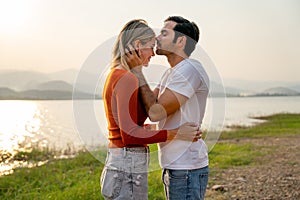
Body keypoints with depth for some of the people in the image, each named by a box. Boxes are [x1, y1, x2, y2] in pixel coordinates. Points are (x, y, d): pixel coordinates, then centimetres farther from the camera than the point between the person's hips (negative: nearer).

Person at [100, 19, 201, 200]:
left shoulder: (116, 75, 13)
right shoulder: (127, 78, -17)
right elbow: (129, 134, -22)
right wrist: (175, 133, -18)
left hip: (117, 164, 10)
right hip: (129, 169, -10)